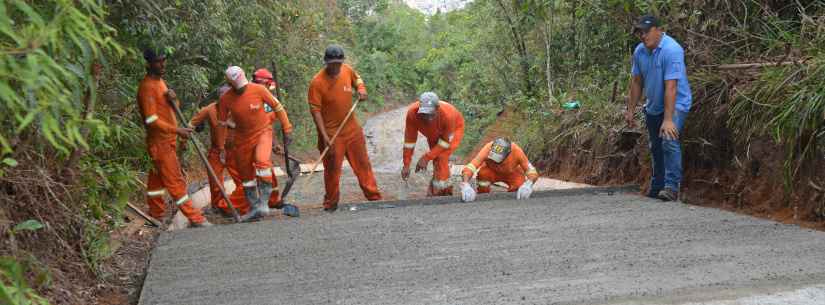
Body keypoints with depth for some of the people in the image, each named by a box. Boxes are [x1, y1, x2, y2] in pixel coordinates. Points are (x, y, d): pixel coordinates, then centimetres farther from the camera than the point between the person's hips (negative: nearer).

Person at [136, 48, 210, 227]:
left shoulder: (160, 81, 13)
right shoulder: (147, 87, -16)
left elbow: (172, 109, 17)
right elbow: (151, 120, -21)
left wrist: (172, 99, -7)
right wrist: (177, 130, -23)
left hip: (168, 140, 9)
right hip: (160, 142, -9)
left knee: (158, 177, 15)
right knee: (175, 180, -8)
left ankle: (156, 214, 23)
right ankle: (194, 218, -8)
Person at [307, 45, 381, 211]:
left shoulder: (347, 70, -2)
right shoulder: (317, 82, -17)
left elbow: (357, 79, 23)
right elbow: (315, 110, -16)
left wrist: (361, 89, 0)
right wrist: (324, 135, -21)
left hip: (351, 128, 5)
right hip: (331, 133, -5)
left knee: (363, 163, 10)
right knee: (332, 168, 0)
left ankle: (374, 196, 19)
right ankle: (331, 204, 13)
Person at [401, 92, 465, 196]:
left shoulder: (448, 114, -44)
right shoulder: (412, 113, -36)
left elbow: (446, 142, -29)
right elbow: (409, 140, -23)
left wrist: (426, 158, -31)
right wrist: (406, 165, -21)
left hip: (454, 129, -4)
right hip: (433, 133, 4)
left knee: (442, 158, -21)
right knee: (436, 161, 7)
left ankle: (443, 192, -10)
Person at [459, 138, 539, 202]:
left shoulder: (516, 151, -37)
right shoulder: (488, 148, -39)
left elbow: (531, 171, -32)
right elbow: (469, 168, -46)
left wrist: (528, 184, -54)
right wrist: (465, 186, -64)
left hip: (512, 173, 1)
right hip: (491, 171, -1)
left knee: (521, 187, -23)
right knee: (482, 174, -33)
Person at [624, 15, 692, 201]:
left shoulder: (671, 50, -26)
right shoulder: (639, 51, -3)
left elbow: (671, 87, -31)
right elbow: (636, 82, 7)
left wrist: (668, 120, -34)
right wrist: (630, 110, 6)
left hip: (676, 105, -7)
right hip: (653, 108, 7)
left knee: (669, 142, -25)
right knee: (656, 148, 13)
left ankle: (672, 187, -25)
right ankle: (657, 188, 24)